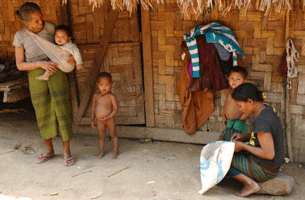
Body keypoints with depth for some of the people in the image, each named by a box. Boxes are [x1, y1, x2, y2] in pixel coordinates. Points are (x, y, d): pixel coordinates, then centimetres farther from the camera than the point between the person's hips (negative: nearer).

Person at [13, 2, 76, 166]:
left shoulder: (50, 27, -2)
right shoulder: (20, 36, -3)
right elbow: (20, 65, -4)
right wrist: (40, 64, -19)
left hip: (57, 72, -1)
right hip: (36, 77, 1)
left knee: (62, 110, -4)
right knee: (43, 114, 7)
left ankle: (66, 152, 6)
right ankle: (49, 151, 25)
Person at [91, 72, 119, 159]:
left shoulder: (111, 96, -14)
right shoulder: (96, 96, 0)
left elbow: (115, 109, -14)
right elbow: (93, 109, 9)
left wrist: (108, 117, -24)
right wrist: (92, 120, 9)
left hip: (109, 119, -4)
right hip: (99, 121, 4)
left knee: (113, 135, 10)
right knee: (101, 135, 15)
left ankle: (115, 151, 23)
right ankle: (101, 151, 26)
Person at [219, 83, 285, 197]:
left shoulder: (262, 121, -29)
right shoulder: (266, 110, 0)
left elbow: (269, 154, -28)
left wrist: (243, 146, -18)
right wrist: (244, 136, 2)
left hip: (265, 170, -10)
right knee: (226, 139, 17)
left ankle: (249, 183, -4)